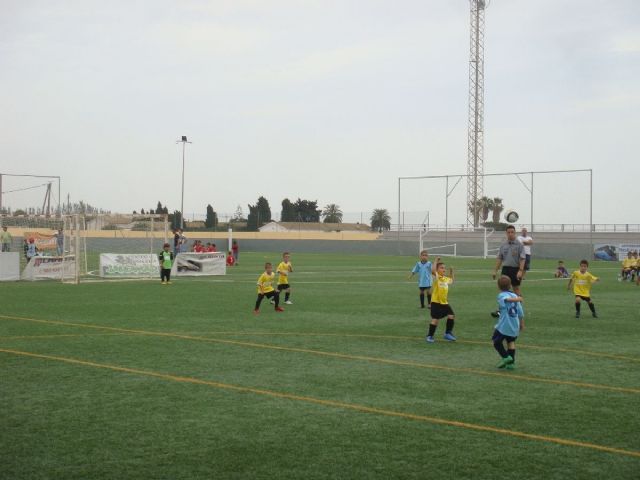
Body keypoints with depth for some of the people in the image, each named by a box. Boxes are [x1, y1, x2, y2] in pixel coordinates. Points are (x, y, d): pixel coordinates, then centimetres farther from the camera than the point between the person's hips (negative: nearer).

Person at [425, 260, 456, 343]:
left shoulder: (446, 278, 11)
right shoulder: (436, 277, -10)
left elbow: (451, 281, 35)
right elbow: (433, 271, -32)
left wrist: (451, 272, 22)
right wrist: (436, 262, -24)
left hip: (445, 302, 6)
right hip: (436, 302, -6)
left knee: (451, 316, -1)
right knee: (435, 319, -4)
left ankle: (448, 333, 14)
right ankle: (429, 336, 9)